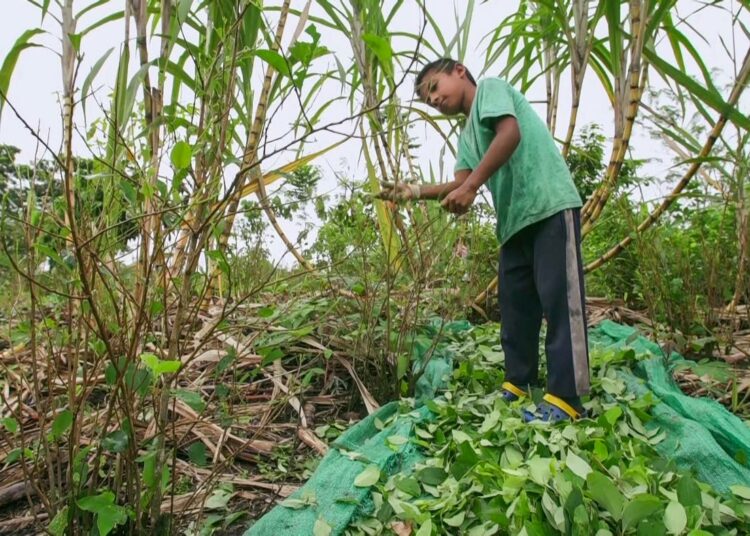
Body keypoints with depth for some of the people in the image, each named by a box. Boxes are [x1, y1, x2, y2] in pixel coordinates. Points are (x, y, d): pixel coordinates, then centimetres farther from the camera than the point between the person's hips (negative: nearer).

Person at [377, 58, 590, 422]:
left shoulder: (490, 87, 3)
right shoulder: (467, 136, 24)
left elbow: (510, 133, -16)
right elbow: (461, 183, 9)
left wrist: (472, 186, -21)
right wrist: (414, 192, -1)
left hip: (551, 205, -9)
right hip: (515, 219, 9)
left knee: (558, 297, -10)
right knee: (515, 303, 9)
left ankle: (565, 398, -8)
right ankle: (517, 385, 18)